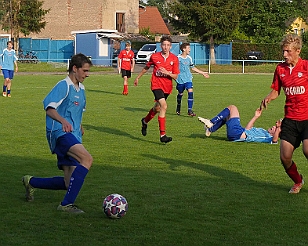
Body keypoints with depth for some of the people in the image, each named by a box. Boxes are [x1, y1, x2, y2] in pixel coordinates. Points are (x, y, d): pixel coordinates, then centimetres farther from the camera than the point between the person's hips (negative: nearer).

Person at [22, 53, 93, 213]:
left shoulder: (81, 89, 20)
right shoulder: (63, 86, -8)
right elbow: (49, 108, -21)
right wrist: (63, 121, -38)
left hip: (73, 137, 9)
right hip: (60, 133, -9)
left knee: (70, 183, 3)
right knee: (87, 159, -32)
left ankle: (31, 182, 25)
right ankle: (67, 204, -29)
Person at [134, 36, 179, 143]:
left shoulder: (174, 59, -2)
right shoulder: (154, 57, -4)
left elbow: (175, 76, -1)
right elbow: (146, 67, 16)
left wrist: (167, 72, -19)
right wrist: (138, 77, 26)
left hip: (167, 87, 4)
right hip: (156, 85, -4)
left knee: (157, 108, 19)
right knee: (164, 106, -22)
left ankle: (145, 121, 52)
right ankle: (162, 135, -23)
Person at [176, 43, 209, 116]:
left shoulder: (189, 58, 7)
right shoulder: (178, 58, -9)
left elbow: (193, 68, 20)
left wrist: (202, 73, 22)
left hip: (188, 79, 3)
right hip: (180, 80, -3)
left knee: (190, 92, -15)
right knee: (180, 94, 10)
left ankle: (190, 110, -14)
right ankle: (178, 109, 35)